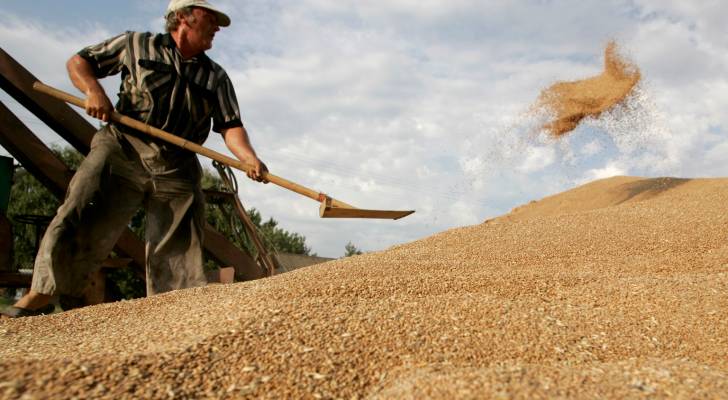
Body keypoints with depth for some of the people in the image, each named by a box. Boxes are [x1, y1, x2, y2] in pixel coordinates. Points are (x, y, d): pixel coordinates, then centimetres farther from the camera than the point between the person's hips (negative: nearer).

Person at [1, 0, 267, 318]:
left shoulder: (217, 78, 14)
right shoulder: (137, 45, 10)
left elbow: (230, 126, 2)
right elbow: (78, 62, 16)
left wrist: (250, 159, -17)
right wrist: (93, 90, -7)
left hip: (177, 169, 2)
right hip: (123, 151, -2)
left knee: (179, 249, -1)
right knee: (80, 217, -11)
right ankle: (43, 293, 0)